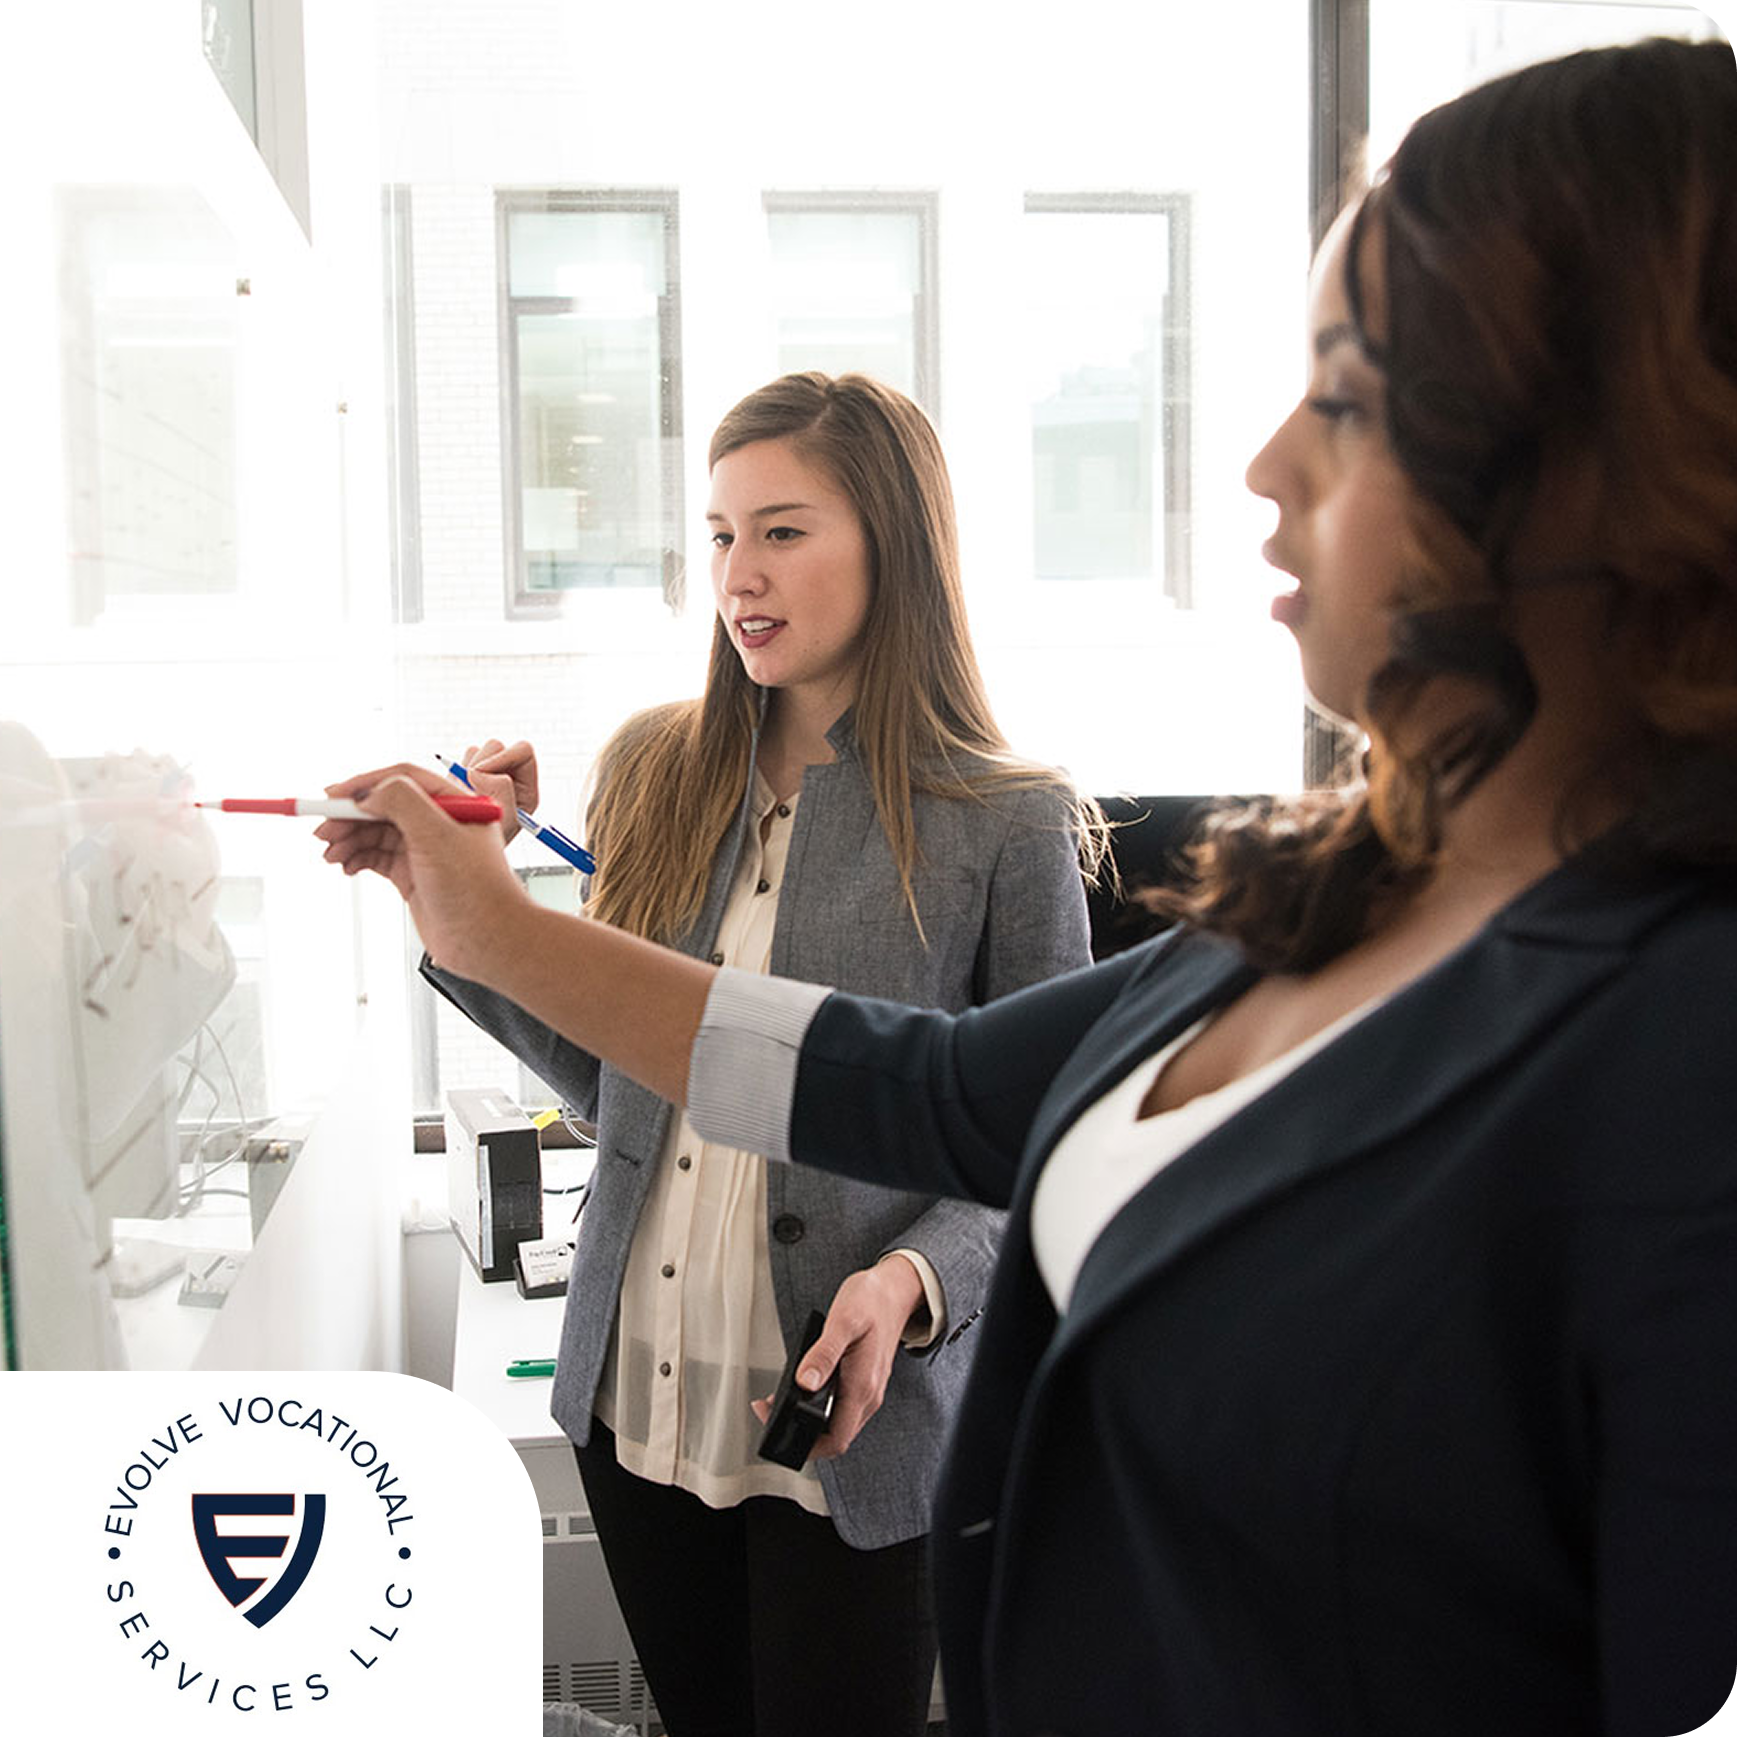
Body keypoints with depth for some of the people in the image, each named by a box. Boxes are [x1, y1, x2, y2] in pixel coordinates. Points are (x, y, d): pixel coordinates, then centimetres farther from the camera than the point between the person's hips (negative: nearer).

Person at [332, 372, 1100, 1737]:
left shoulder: (1007, 825, -11)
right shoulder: (652, 774, 1)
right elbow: (611, 1083, 7)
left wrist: (915, 1280, -21)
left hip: (850, 1432, -4)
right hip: (633, 1403, 4)